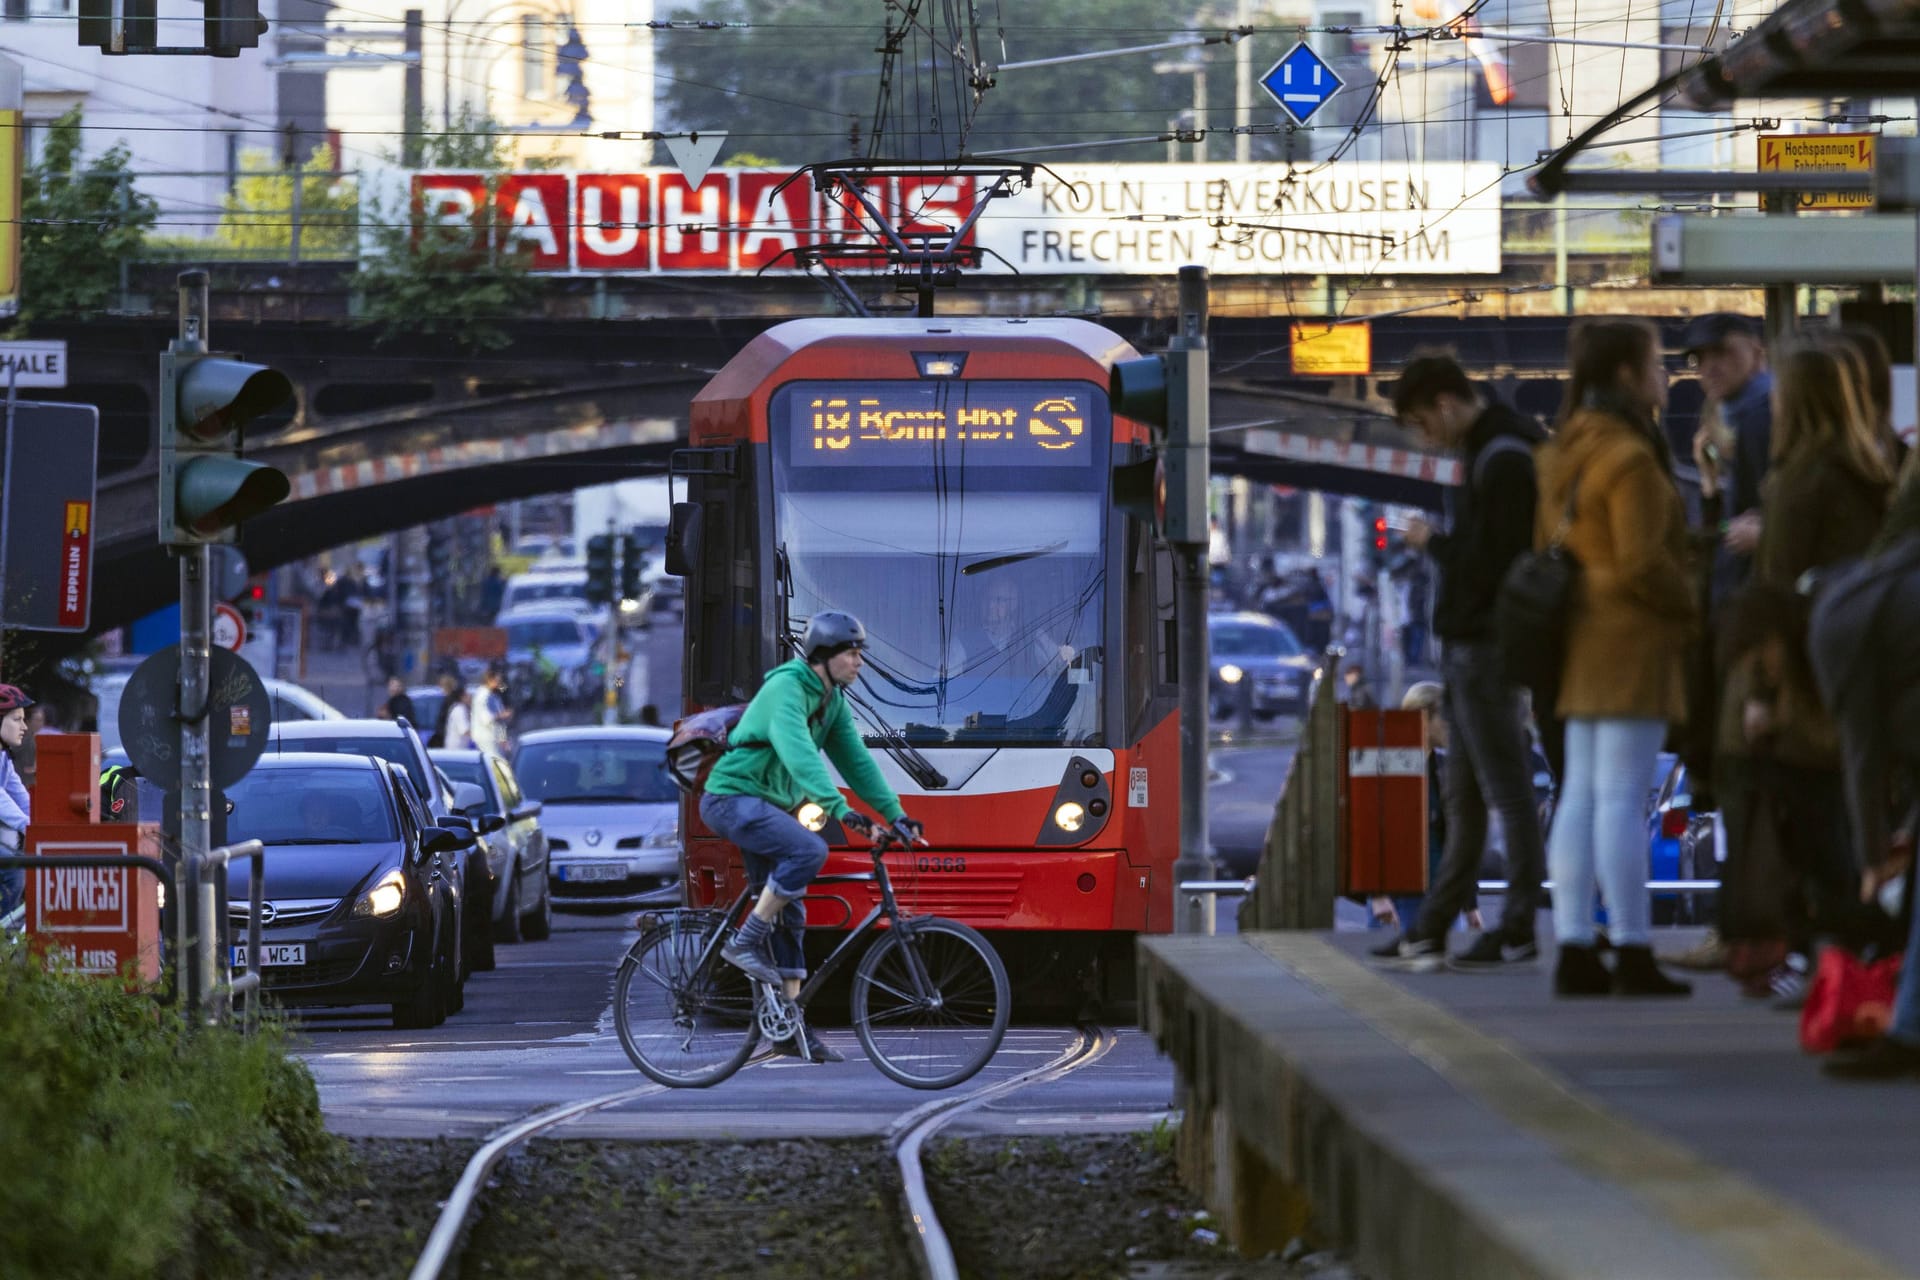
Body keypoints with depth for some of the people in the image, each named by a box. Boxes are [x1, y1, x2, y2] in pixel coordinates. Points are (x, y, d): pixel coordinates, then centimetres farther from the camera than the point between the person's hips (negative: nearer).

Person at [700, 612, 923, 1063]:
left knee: (788, 915, 6)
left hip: (767, 807, 10)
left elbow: (856, 761, 10)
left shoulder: (832, 702, 10)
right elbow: (799, 754, -32)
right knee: (809, 851, -30)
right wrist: (839, 809, -41)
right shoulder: (785, 689, -20)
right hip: (732, 798, -10)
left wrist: (896, 814, -1)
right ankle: (745, 942, -20)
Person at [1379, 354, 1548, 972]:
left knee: (1507, 788, -5)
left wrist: (1431, 543, -7)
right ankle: (1432, 926, 20)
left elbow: (1484, 564, -21)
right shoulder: (1488, 451, 15)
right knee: (1464, 796, 14)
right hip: (1467, 648, 11)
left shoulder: (1503, 462, -18)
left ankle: (1517, 931, -2)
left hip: (1487, 648, -11)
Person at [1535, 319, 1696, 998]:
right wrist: (1690, 604, -5)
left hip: (1580, 635, 9)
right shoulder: (1631, 458, -15)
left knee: (1580, 794, 8)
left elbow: (1546, 545, 18)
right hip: (1632, 636, -9)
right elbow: (1641, 561, -19)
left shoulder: (1563, 455, 13)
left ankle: (1574, 949, 8)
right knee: (1623, 796, -9)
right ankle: (1632, 955, -9)